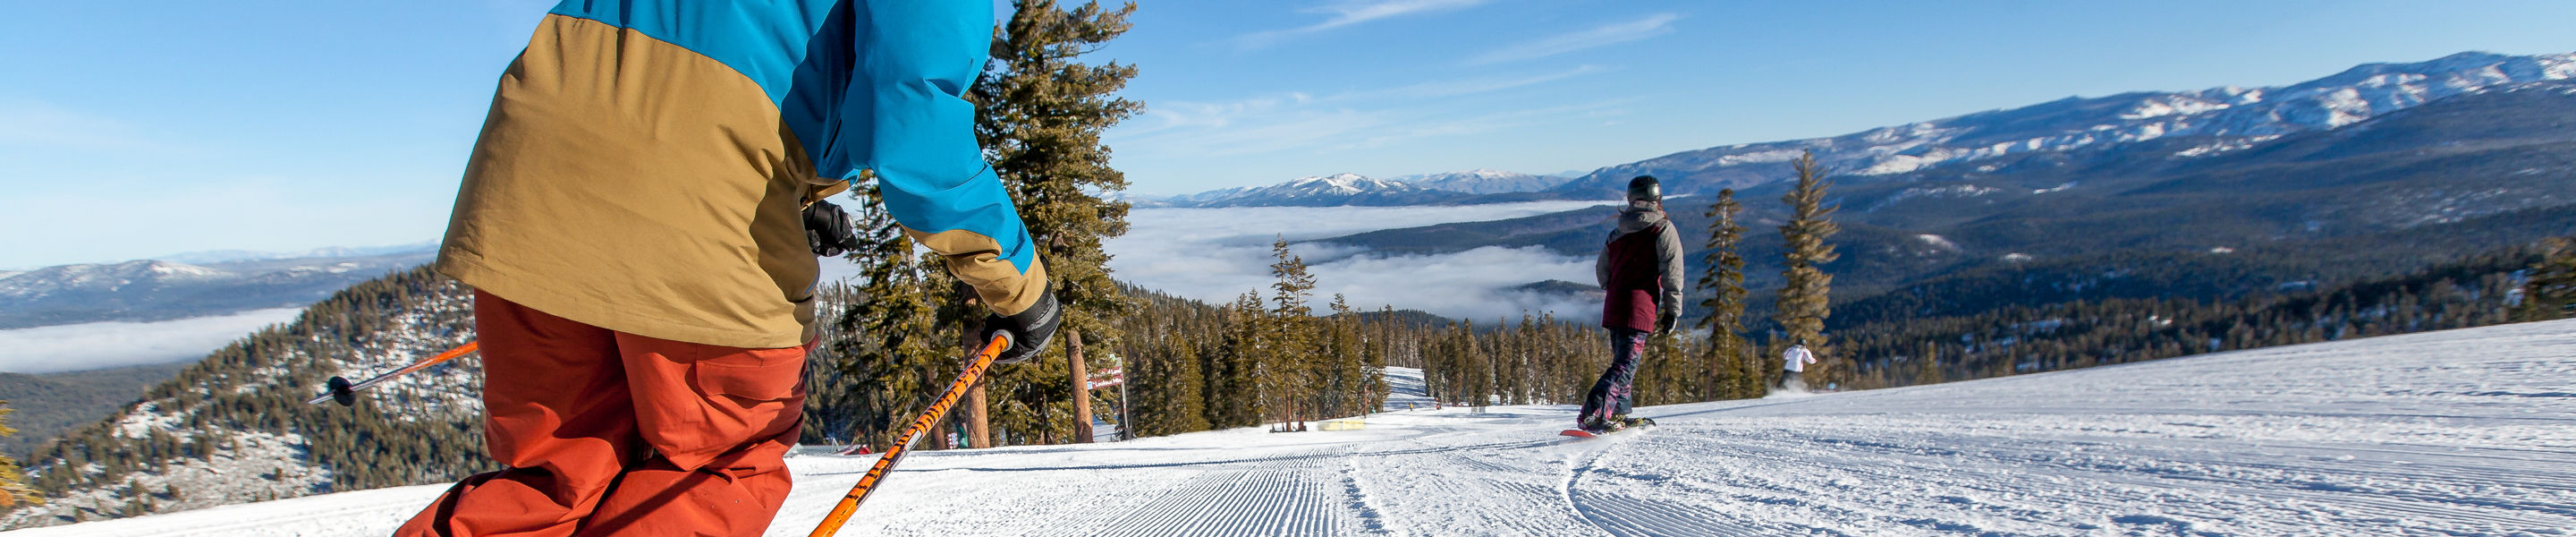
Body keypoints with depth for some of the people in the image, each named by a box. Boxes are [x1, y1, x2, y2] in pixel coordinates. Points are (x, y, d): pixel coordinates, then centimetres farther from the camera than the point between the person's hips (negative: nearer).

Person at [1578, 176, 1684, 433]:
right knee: (1625, 365, -11)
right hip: (1640, 307, -6)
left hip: (1613, 306, 7)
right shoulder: (1663, 229, -2)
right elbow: (1672, 274, -7)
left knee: (1622, 360, 20)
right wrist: (1673, 310, -3)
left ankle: (1619, 413, 24)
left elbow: (1601, 271, 21)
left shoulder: (1617, 233, 15)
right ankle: (1592, 416, -23)